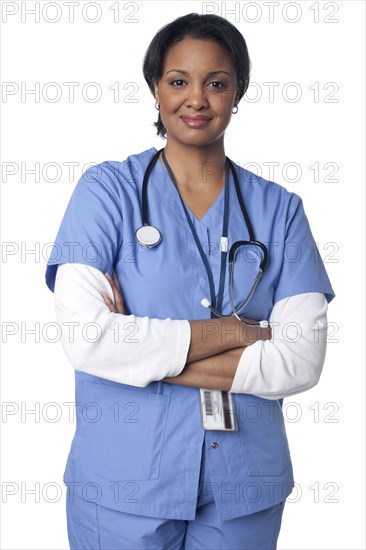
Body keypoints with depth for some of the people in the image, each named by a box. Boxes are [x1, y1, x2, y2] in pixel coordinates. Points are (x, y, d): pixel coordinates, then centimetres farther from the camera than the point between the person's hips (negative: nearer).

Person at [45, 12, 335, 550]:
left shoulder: (278, 210, 1)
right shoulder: (108, 188, -4)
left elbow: (302, 362, -9)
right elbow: (86, 338, -17)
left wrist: (148, 355, -16)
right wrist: (236, 331, -13)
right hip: (124, 488, -2)